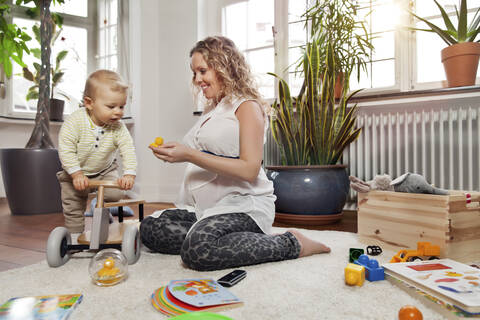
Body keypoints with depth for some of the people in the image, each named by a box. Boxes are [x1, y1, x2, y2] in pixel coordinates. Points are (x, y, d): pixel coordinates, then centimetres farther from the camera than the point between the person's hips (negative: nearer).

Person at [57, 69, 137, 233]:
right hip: (75, 173, -2)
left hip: (105, 171, 2)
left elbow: (128, 150, -24)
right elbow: (66, 149, -26)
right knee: (73, 209, 4)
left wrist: (129, 174, -37)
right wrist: (77, 174, -32)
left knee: (116, 194, -13)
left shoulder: (118, 127, -20)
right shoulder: (75, 122, -27)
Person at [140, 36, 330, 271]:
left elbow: (249, 169, -17)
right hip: (206, 206, 8)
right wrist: (175, 152, 6)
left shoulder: (247, 106, -5)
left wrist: (189, 155, -19)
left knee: (198, 251, -32)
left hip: (243, 205, -8)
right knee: (149, 229, -9)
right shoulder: (211, 110, 20)